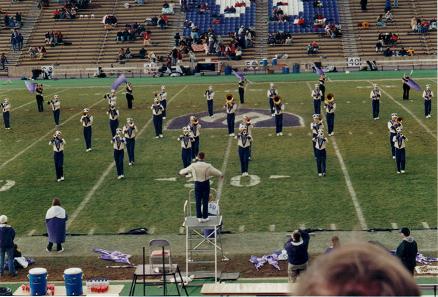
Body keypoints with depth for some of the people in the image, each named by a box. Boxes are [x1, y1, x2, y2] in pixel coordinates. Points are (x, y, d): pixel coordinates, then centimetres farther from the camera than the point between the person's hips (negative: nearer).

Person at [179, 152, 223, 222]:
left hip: (197, 185, 1)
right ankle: (205, 217, 13)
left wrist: (181, 172, 28)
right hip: (206, 184, -1)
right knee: (205, 201, 8)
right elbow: (217, 172, -2)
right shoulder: (208, 166, -14)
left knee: (198, 202, 10)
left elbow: (183, 171, 4)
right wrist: (221, 175, 21)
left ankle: (199, 217, 13)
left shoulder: (193, 166, -11)